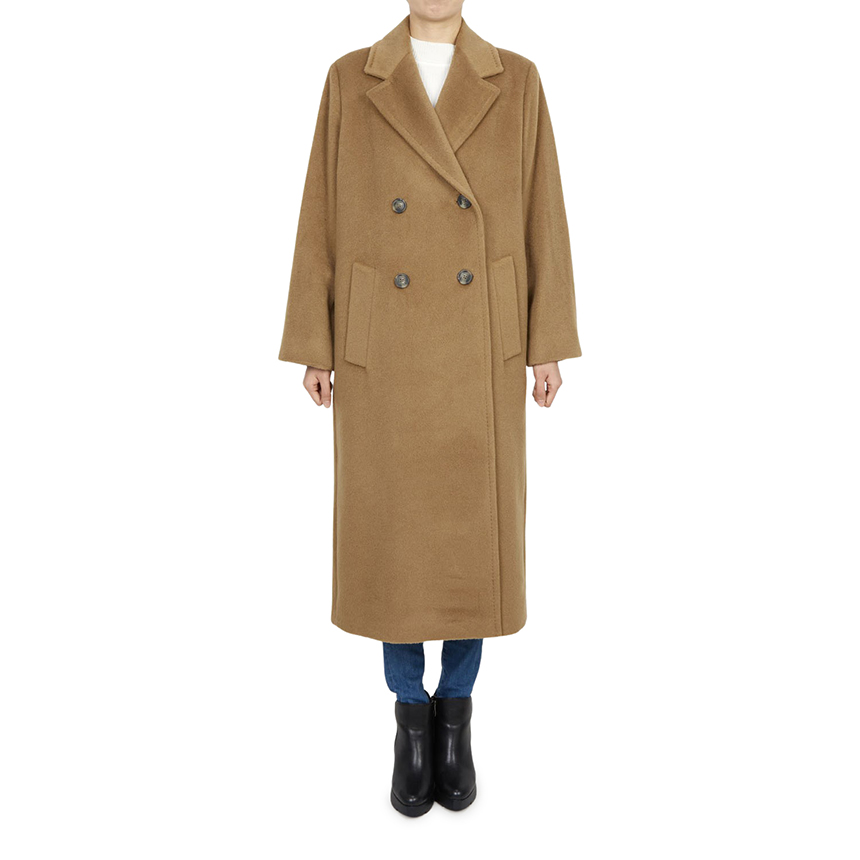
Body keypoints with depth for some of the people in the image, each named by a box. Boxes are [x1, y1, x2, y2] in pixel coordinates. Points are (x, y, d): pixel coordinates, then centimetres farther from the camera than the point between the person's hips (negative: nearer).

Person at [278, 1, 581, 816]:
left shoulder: (515, 82, 5)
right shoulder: (350, 81, 3)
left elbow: (541, 215, 5)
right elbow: (324, 214, 3)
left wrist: (548, 342, 1)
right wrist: (313, 344, 0)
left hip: (481, 348, 1)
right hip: (381, 345, 0)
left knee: (475, 532, 6)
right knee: (390, 532, 5)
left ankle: (456, 711, 28)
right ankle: (410, 717, 26)